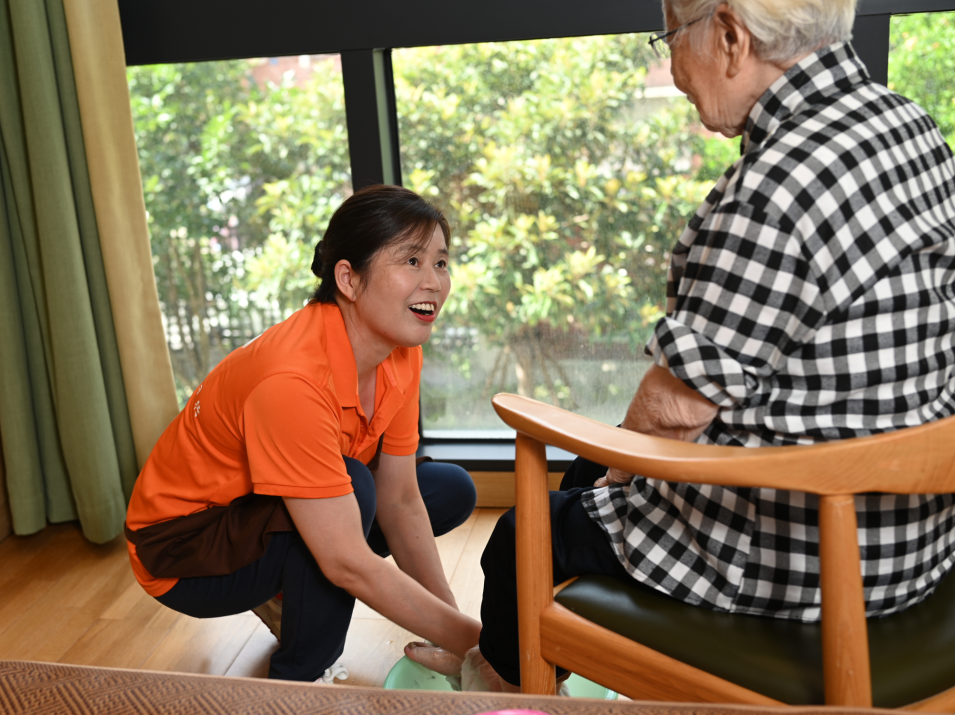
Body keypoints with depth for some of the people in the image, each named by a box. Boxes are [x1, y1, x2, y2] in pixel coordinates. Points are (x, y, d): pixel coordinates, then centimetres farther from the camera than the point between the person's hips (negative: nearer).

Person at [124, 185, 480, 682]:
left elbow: (400, 502, -7)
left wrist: (453, 618, -12)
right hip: (187, 553, -8)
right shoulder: (291, 379, -36)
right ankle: (296, 679, -12)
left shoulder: (401, 353, -11)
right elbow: (349, 563, -35)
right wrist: (467, 638, -30)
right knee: (352, 485, -33)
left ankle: (294, 598, 9)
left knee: (453, 492, -1)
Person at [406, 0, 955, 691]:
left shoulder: (776, 186, -28)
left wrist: (622, 463, 1)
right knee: (589, 472, 28)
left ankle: (502, 675, 45)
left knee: (523, 538, 13)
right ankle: (488, 654, 50)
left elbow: (680, 402, -21)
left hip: (790, 559, -9)